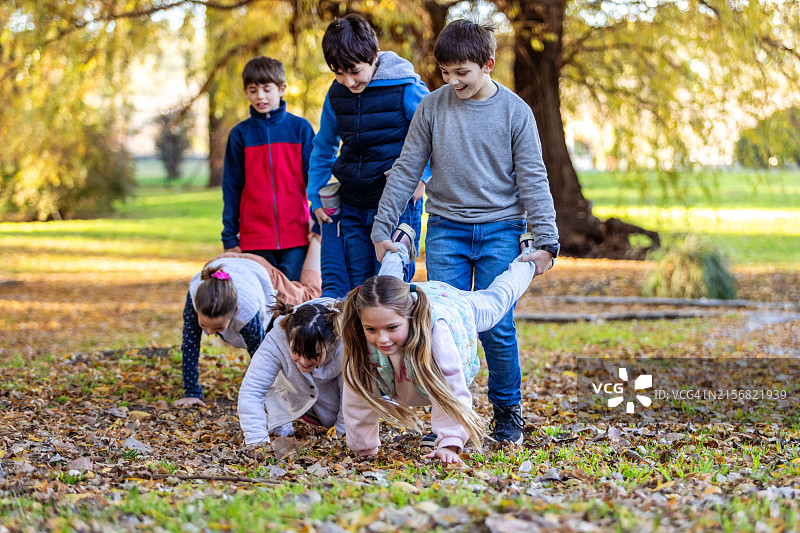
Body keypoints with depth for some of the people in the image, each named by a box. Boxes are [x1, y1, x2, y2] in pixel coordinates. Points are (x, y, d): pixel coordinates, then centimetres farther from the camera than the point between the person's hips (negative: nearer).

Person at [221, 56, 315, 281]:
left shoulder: (300, 128, 4)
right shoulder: (240, 134, 7)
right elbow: (231, 188, 9)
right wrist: (230, 237, 6)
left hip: (295, 237, -1)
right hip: (255, 240, 1)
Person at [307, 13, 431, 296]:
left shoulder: (406, 89, -11)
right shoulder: (336, 95, 6)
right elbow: (323, 148, 21)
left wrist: (423, 177, -10)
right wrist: (316, 196, 14)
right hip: (351, 207, 5)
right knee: (354, 288, 6)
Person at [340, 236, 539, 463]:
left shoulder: (434, 328, -54)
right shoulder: (360, 341, -43)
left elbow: (451, 391, -50)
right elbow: (358, 399, -30)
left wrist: (449, 444, -55)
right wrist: (363, 448, -26)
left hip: (459, 308, -2)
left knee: (497, 297, 30)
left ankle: (525, 261, 58)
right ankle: (397, 250, 64)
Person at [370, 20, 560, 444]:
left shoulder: (514, 111, -3)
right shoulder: (432, 107, 1)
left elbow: (533, 180, 0)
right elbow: (405, 171, 6)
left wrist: (545, 241, -6)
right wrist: (382, 230, 3)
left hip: (500, 230, -2)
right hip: (446, 229, 2)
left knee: (496, 327, -4)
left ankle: (507, 411, 13)